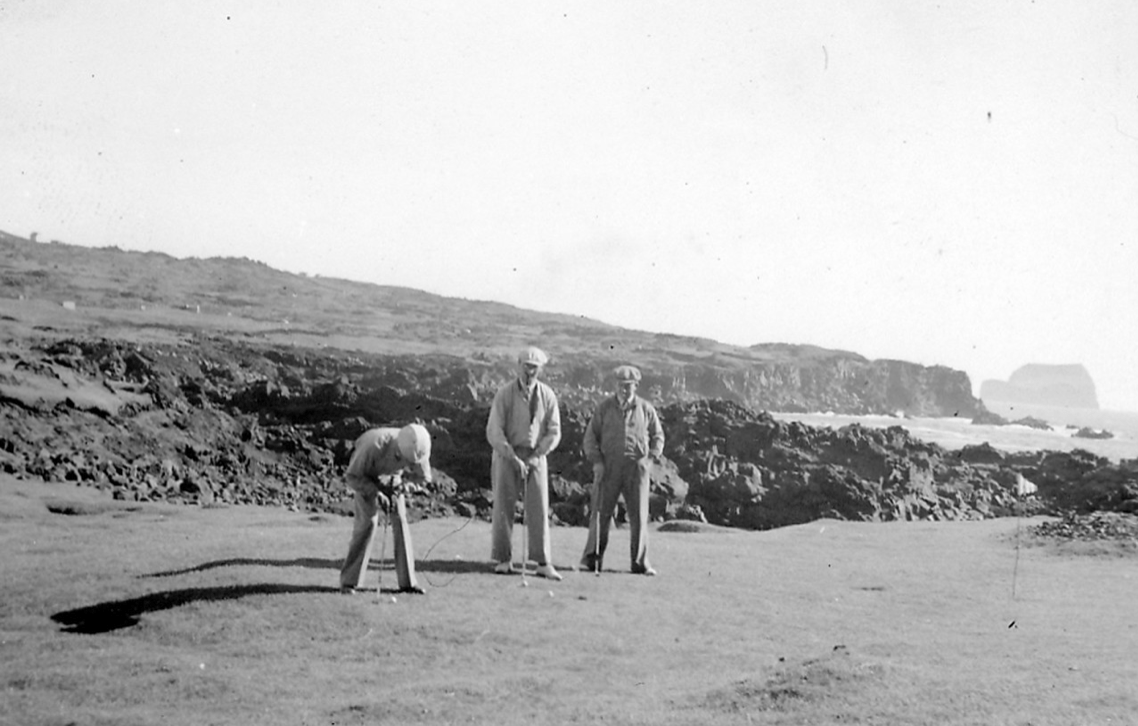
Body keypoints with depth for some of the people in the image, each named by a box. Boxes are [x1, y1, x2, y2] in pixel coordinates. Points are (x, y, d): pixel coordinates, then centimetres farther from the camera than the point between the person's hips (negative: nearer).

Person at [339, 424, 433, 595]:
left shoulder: (417, 448, -31)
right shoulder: (374, 445, -42)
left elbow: (423, 477, -10)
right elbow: (352, 476, -27)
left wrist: (401, 486, -25)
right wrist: (375, 493, -35)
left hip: (392, 477, 4)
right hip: (366, 475, -4)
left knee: (400, 520, -7)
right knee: (367, 521, -16)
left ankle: (407, 581, 0)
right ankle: (349, 581, -7)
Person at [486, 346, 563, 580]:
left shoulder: (547, 395, 0)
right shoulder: (505, 394, -8)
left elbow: (554, 433, 2)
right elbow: (494, 432, -10)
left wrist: (535, 456, -10)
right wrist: (514, 459, -16)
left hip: (535, 457, 2)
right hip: (506, 454, -2)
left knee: (539, 508, -3)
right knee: (503, 507, -2)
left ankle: (543, 562, -1)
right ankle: (503, 559, 6)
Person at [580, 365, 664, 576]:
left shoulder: (646, 409, 7)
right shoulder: (604, 407, 5)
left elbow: (658, 437, 13)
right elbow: (591, 436, 6)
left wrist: (650, 458, -2)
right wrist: (596, 461, -7)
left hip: (636, 467, 1)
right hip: (608, 467, 0)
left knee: (639, 516, 0)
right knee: (601, 513, -2)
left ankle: (640, 562, 7)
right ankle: (592, 559, 4)